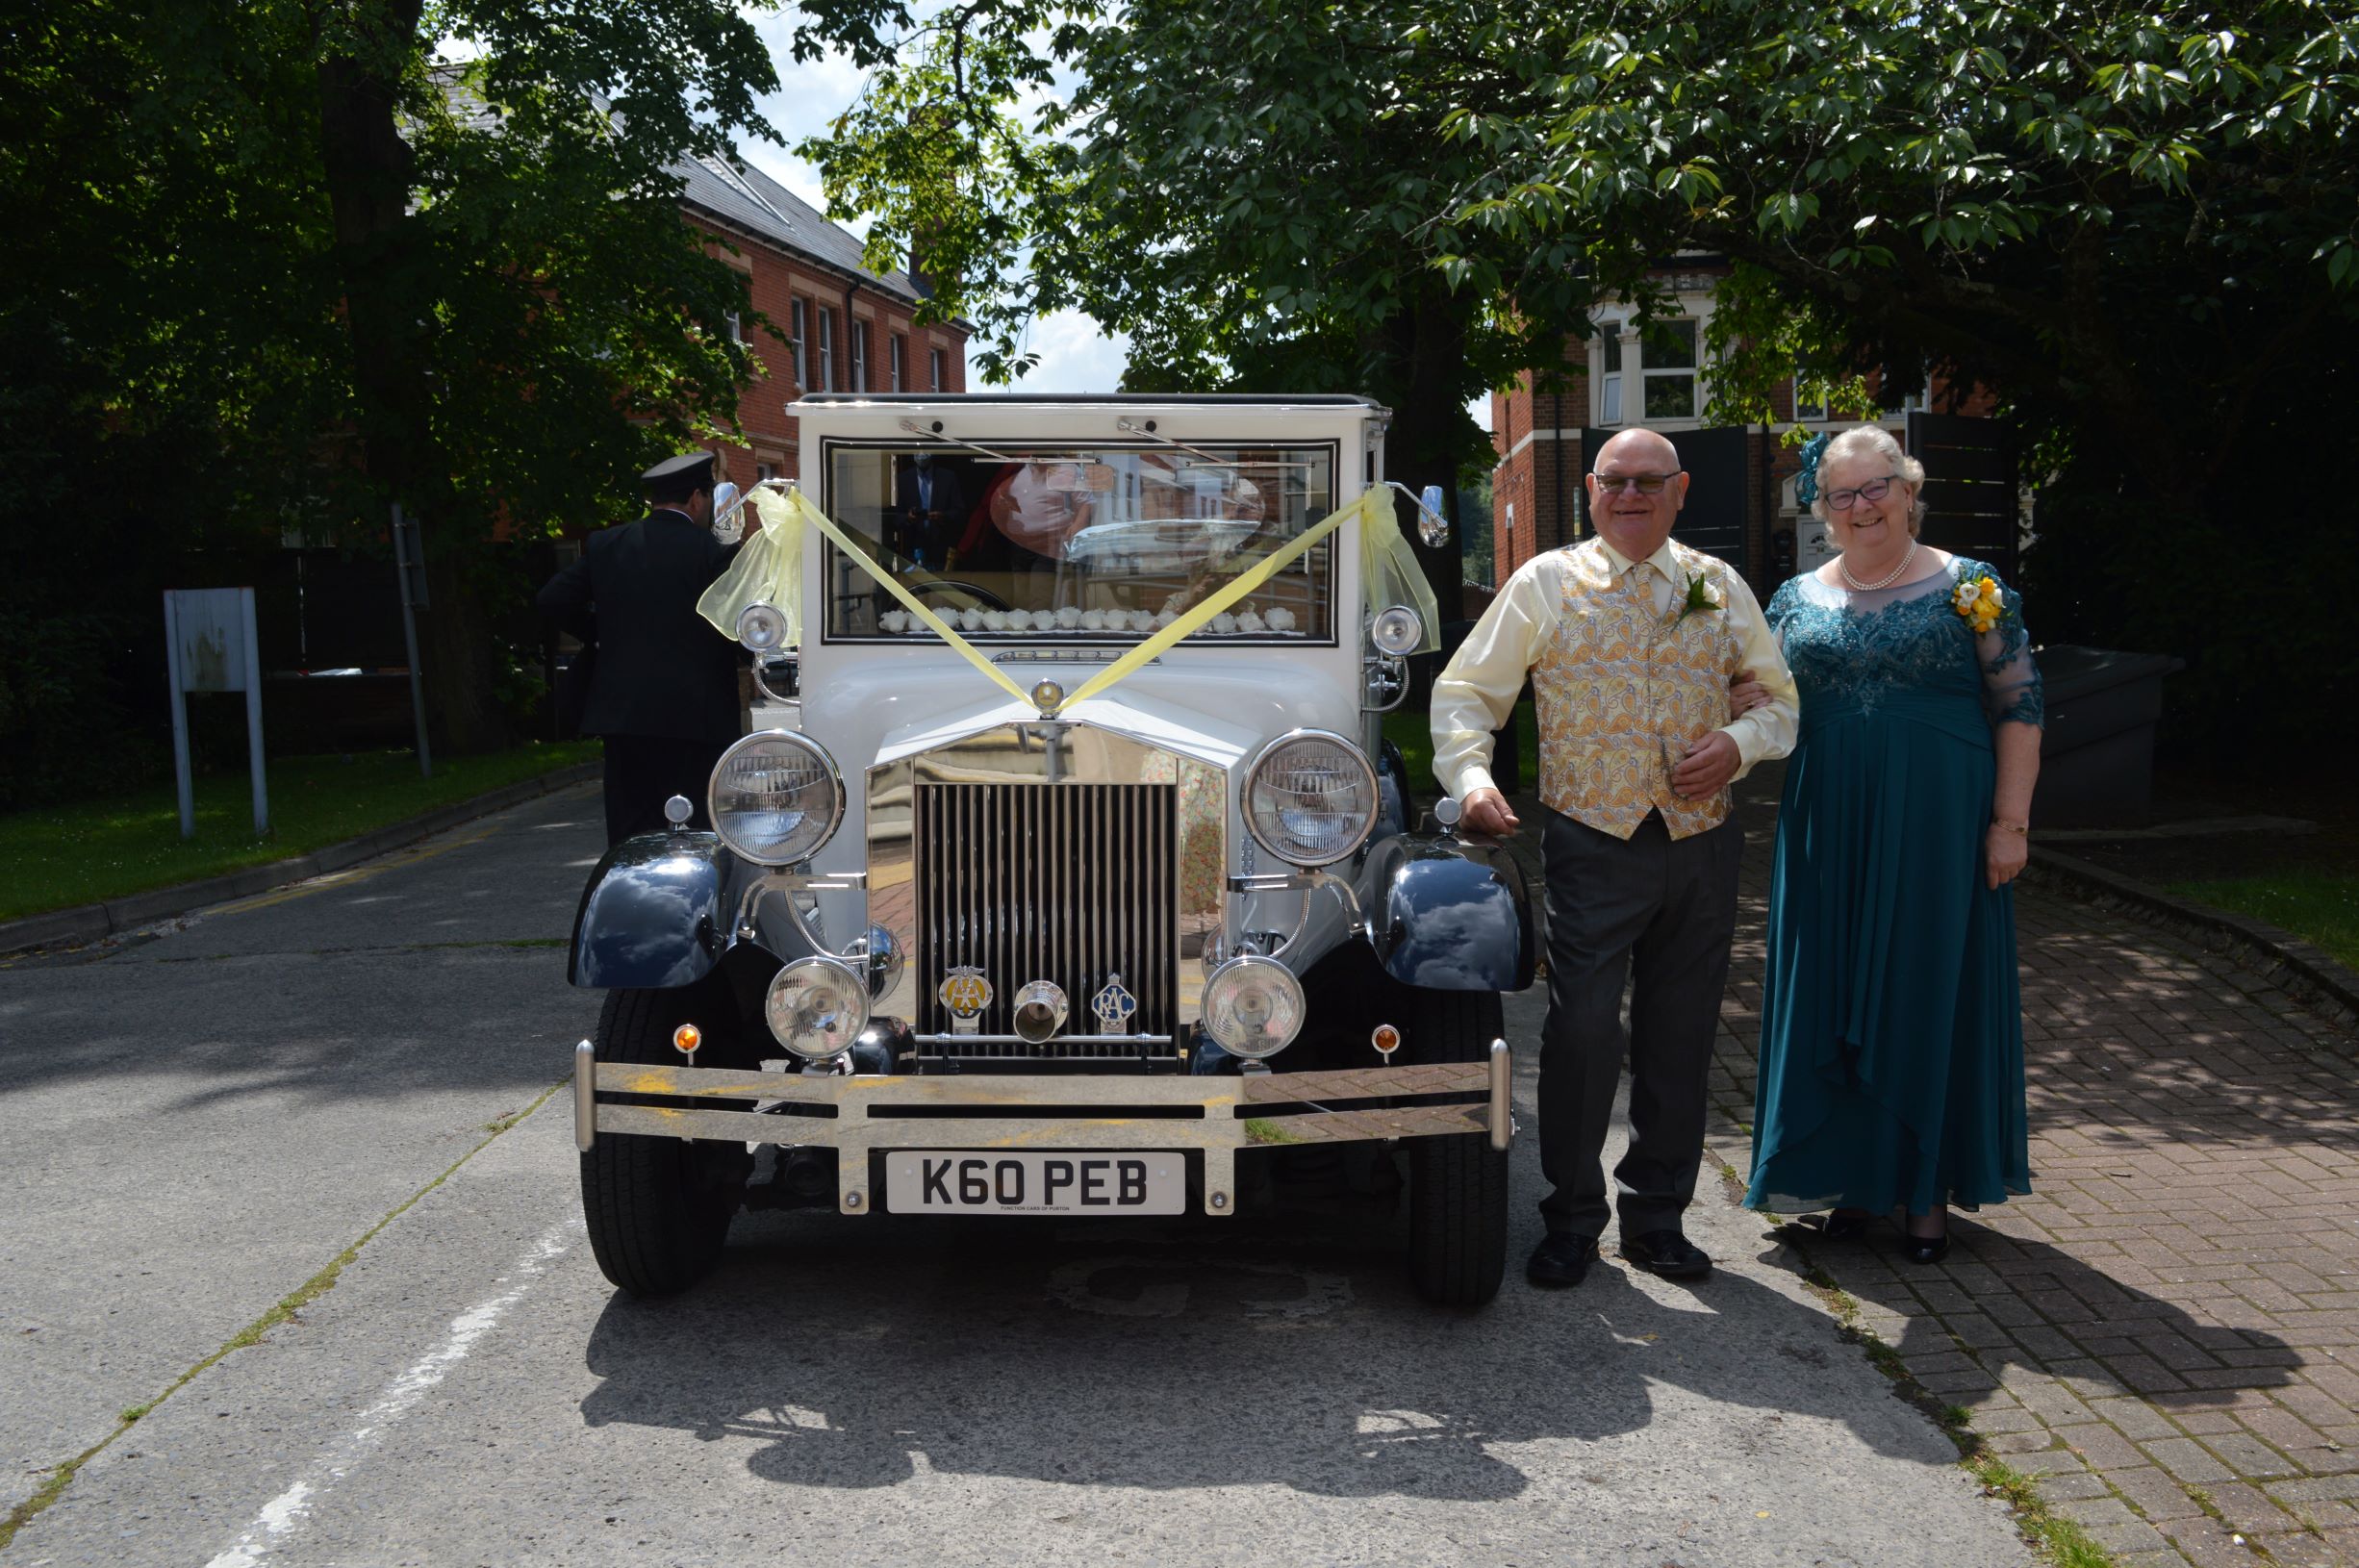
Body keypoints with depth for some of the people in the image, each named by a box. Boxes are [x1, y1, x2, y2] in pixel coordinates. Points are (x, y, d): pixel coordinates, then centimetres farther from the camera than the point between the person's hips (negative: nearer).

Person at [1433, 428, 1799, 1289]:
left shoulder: (1720, 587, 13)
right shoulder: (1545, 583, 5)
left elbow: (1777, 696, 17)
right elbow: (1465, 691, 4)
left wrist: (1739, 741, -5)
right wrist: (1471, 778, -12)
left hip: (1702, 840, 3)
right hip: (1593, 841, -3)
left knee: (1679, 1038, 8)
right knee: (1582, 1030, -9)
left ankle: (1656, 1217, 24)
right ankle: (1572, 1221, 9)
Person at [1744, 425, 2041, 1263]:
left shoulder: (1969, 588, 0)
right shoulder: (1796, 601, 9)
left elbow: (2019, 709, -2)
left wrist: (2010, 821, -9)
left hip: (1940, 831, -3)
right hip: (1830, 833, 3)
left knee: (1935, 992, 4)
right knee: (1834, 997, 7)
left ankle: (1929, 1190, 17)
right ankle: (1853, 1174, 22)